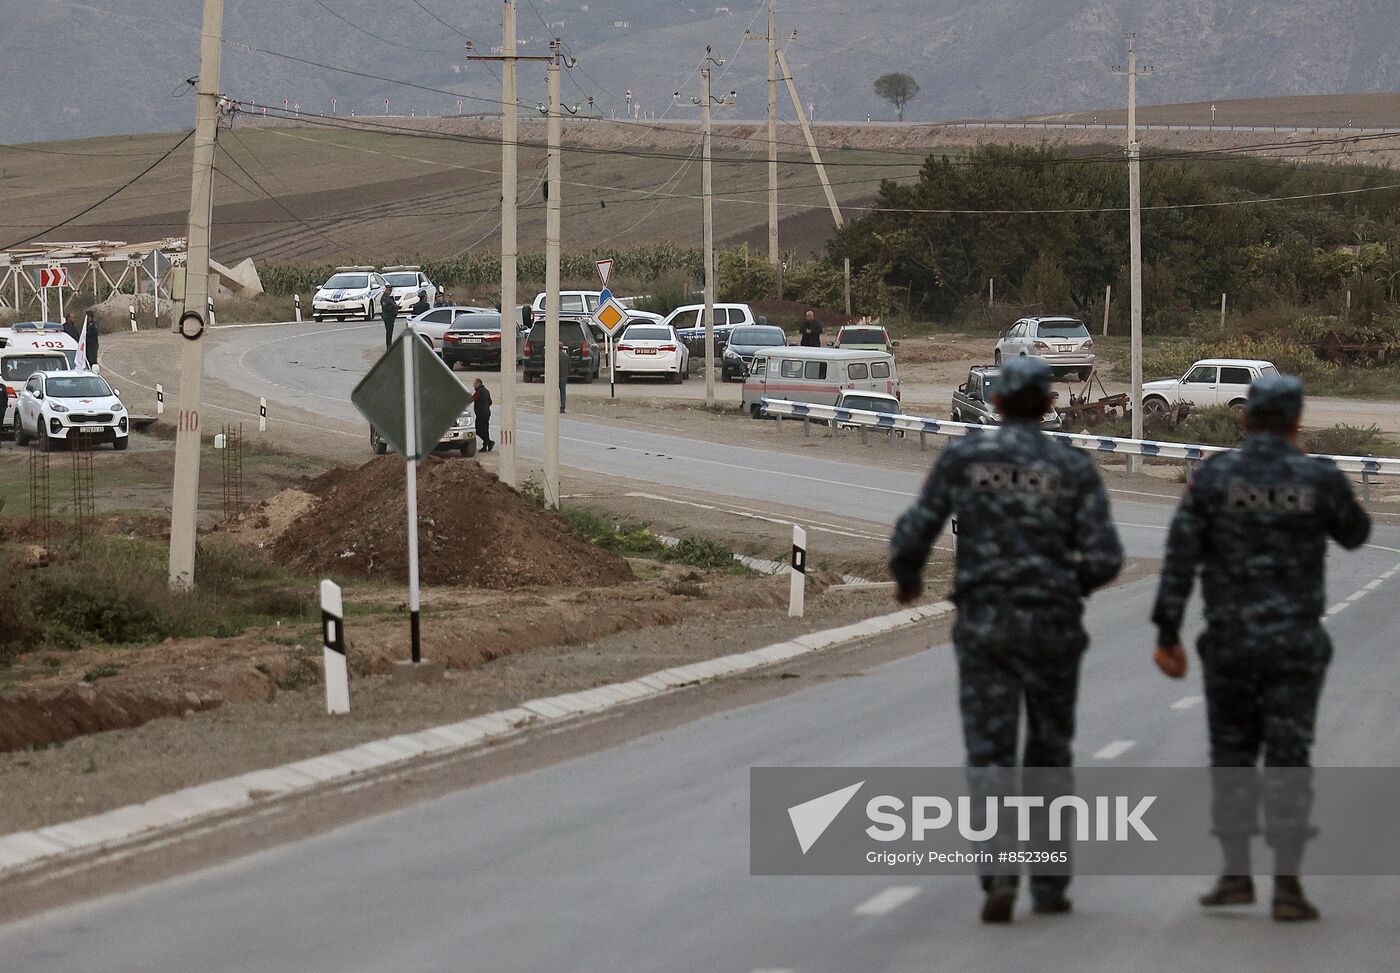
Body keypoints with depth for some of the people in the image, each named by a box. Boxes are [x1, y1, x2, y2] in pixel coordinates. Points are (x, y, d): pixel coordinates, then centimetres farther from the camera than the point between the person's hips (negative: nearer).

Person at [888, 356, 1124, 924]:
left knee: (990, 757, 0)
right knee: (1050, 753, 16)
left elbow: (914, 533, 0)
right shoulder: (1075, 468, -1)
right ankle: (1049, 884, 18)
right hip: (1052, 625, 1)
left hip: (984, 622, -1)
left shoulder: (962, 458, -1)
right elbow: (1104, 558, -6)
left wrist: (906, 576, 23)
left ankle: (1000, 874, -19)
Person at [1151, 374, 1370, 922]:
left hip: (1230, 641, 1)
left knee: (1232, 757, 15)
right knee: (1287, 762, -1)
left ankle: (1235, 877, 15)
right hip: (1295, 642, -1)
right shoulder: (1319, 479, -4)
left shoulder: (1212, 477, -3)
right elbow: (1355, 534, 17)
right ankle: (1287, 887, -7)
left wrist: (1167, 636, -3)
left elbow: (1179, 559, -7)